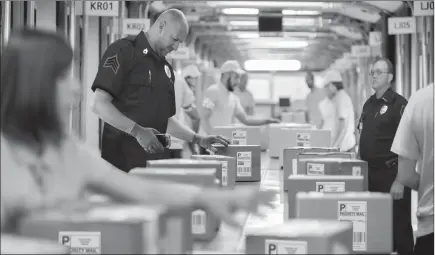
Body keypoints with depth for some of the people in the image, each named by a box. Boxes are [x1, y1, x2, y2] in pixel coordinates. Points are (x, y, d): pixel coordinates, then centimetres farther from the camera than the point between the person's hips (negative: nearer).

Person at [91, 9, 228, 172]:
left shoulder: (166, 68, 17)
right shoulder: (123, 51, -7)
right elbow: (99, 105, -15)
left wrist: (198, 140, 11)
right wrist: (137, 131, -24)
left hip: (155, 160, 7)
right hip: (122, 159, -7)